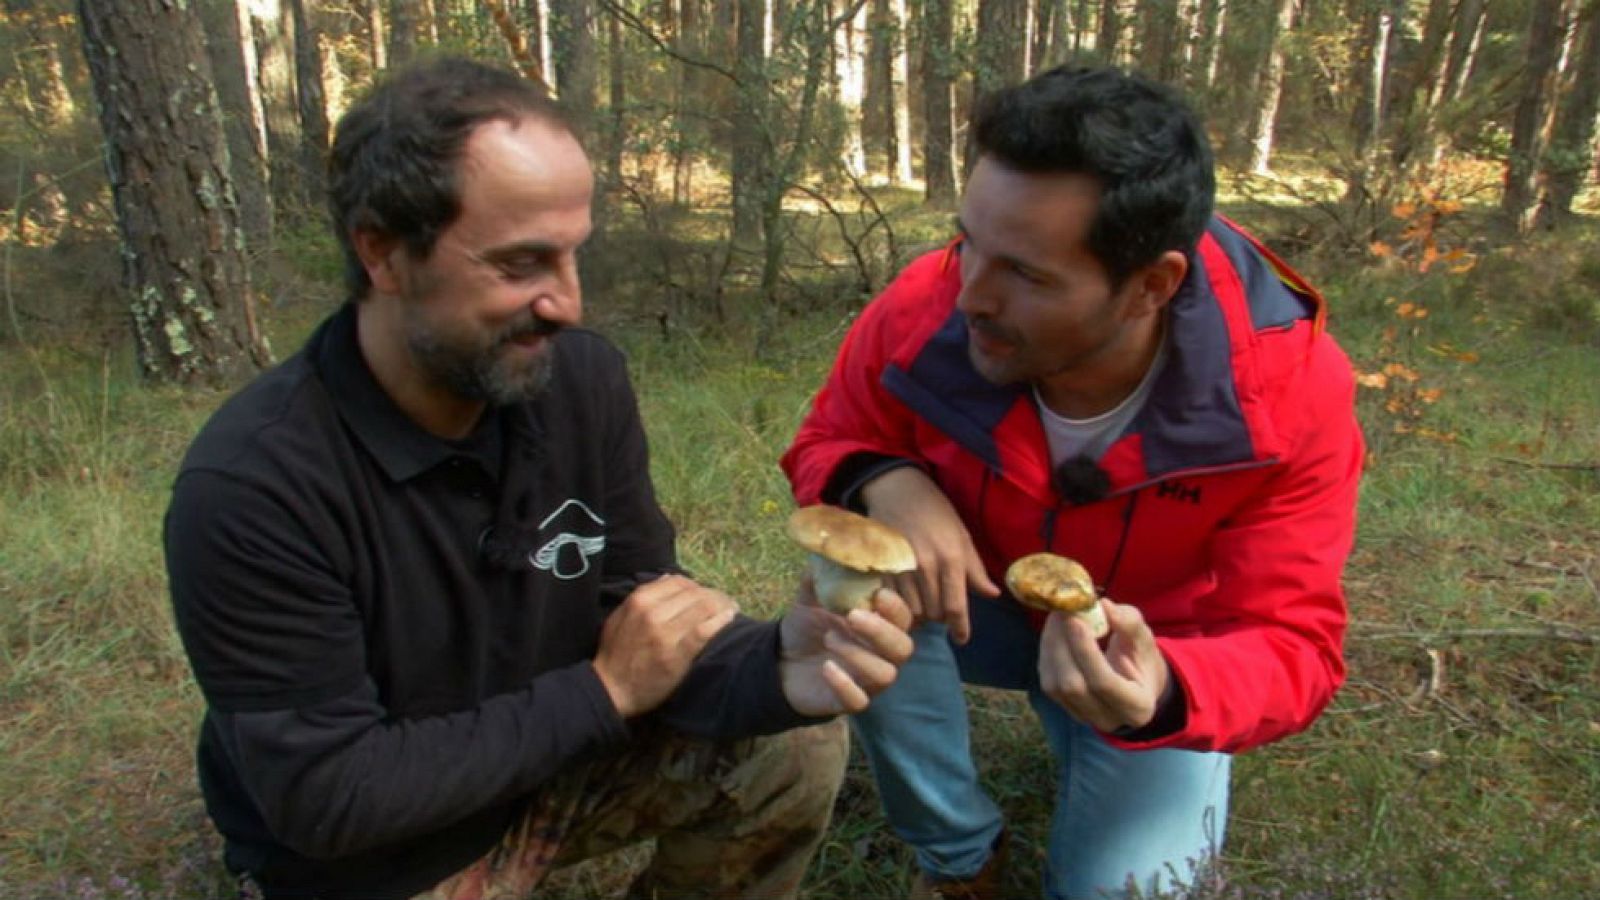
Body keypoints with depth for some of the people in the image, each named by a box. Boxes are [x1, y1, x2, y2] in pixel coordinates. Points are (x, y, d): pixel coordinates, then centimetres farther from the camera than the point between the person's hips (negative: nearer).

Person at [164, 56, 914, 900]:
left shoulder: (582, 377, -14)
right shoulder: (250, 486, -28)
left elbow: (638, 605, -9)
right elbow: (324, 796, -25)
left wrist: (776, 672, -30)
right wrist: (603, 691, -25)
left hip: (562, 766, 4)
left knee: (799, 744, -10)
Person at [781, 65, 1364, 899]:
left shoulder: (1288, 391, -30)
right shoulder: (921, 313, -28)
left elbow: (1290, 645, -25)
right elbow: (826, 444, -9)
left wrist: (1164, 692, -49)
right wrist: (885, 484, -35)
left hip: (1163, 655, -1)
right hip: (983, 604, 1)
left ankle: (1090, 749, 19)